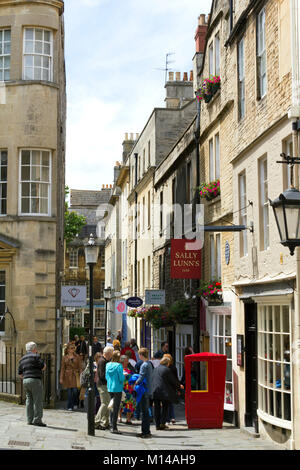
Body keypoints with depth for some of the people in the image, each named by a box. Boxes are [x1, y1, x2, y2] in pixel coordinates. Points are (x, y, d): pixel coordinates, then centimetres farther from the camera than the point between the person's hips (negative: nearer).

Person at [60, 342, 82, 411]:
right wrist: (61, 378, 3)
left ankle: (75, 404, 14)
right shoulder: (65, 357, 7)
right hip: (68, 375, 0)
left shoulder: (77, 357, 7)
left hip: (75, 375, 0)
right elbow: (62, 368, 8)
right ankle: (70, 406, 8)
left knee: (75, 390, -10)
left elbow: (80, 367, 7)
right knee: (69, 391, -1)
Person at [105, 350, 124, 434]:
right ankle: (114, 428, -2)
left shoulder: (108, 365, 3)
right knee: (116, 408, -3)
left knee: (112, 407, 17)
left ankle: (112, 426, 22)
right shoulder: (119, 366, -15)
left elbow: (106, 377, 10)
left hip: (110, 388, 6)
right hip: (117, 389, -6)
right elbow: (121, 378, -16)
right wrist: (123, 376, 4)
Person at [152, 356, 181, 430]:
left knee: (157, 407, 9)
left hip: (154, 390, 5)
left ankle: (157, 425, 9)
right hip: (164, 391, -5)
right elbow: (173, 380, 0)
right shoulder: (167, 370, -5)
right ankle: (162, 423, -1)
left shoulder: (156, 369, 14)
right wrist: (178, 388, 15)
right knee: (165, 407, 6)